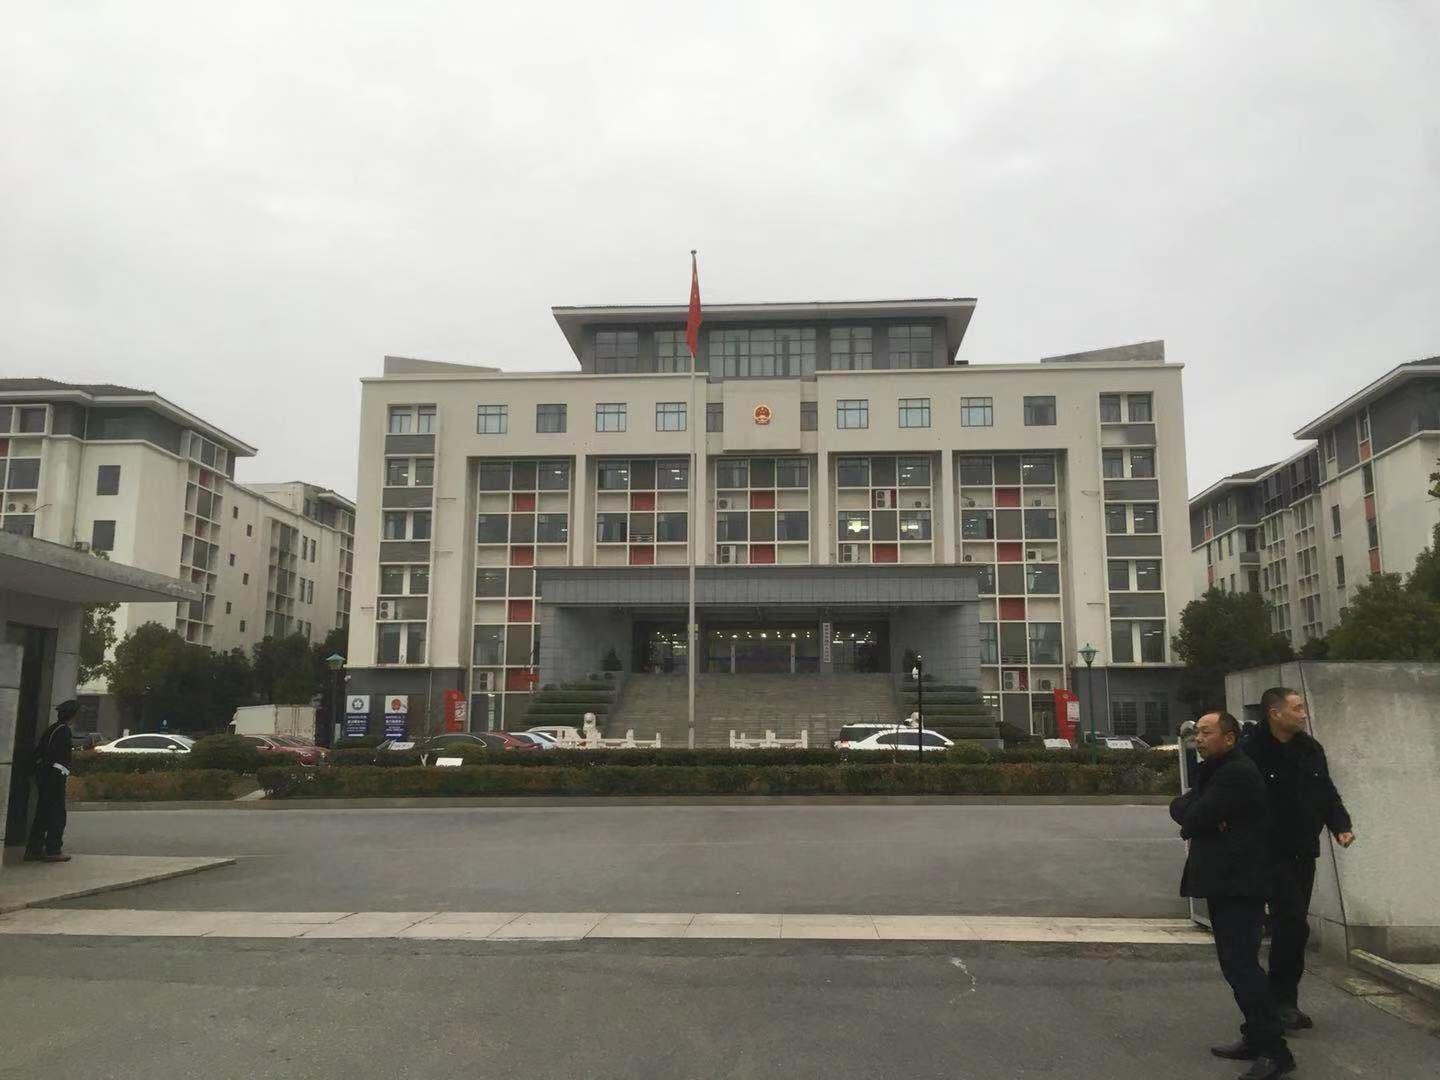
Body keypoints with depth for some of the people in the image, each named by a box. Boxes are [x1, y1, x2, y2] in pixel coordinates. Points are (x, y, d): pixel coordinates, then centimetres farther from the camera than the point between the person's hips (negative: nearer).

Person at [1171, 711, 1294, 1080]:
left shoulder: (1237, 773, -17)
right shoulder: (1213, 771, 16)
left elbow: (1196, 818, -21)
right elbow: (1178, 807, 9)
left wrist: (1190, 816, 0)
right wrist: (1197, 817, -11)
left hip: (1239, 885, -11)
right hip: (1223, 883, 11)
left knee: (1241, 964, -11)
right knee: (1235, 963, 16)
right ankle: (1255, 1039, 25)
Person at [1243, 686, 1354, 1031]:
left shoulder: (1311, 750, 9)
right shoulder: (1252, 752, -15)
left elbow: (1327, 793, 16)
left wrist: (1340, 825, 1)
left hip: (1303, 853, 7)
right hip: (1271, 855, -7)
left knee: (1290, 925, 13)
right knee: (1293, 924, -12)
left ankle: (1285, 1002, 24)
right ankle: (1282, 999, 0)